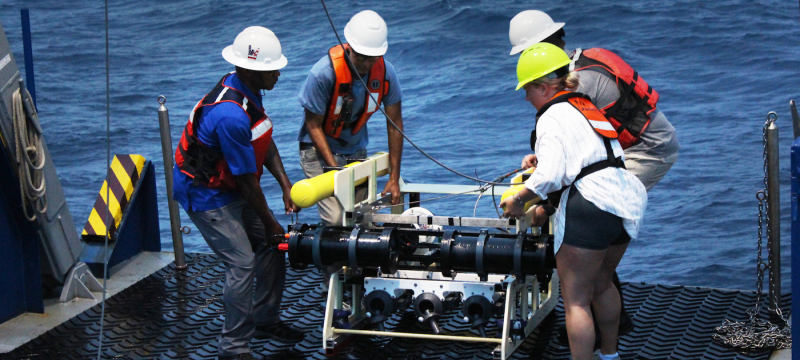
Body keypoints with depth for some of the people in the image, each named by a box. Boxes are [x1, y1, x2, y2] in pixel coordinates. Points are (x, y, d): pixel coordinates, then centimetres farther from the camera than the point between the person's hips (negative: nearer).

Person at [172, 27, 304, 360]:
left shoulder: (248, 90, -3)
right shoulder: (230, 115, -33)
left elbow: (264, 142, 7)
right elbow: (247, 179, -25)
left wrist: (285, 185, -3)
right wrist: (270, 223, -13)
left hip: (231, 188, 10)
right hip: (206, 195, -10)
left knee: (272, 247, 12)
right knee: (242, 263, -12)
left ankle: (265, 320, 29)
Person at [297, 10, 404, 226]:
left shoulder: (384, 72, -14)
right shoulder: (324, 73, -26)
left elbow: (394, 124, -6)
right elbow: (313, 125, -16)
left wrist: (394, 178, -5)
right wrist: (335, 170, -21)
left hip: (356, 150, 4)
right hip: (319, 150, -4)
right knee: (337, 219, -19)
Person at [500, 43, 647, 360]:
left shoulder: (552, 117, -6)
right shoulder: (586, 107, 22)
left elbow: (549, 176, -17)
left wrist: (518, 200, -2)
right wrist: (547, 206, 27)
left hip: (590, 208, -10)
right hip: (626, 200, 10)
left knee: (575, 299, -2)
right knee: (601, 284, 29)